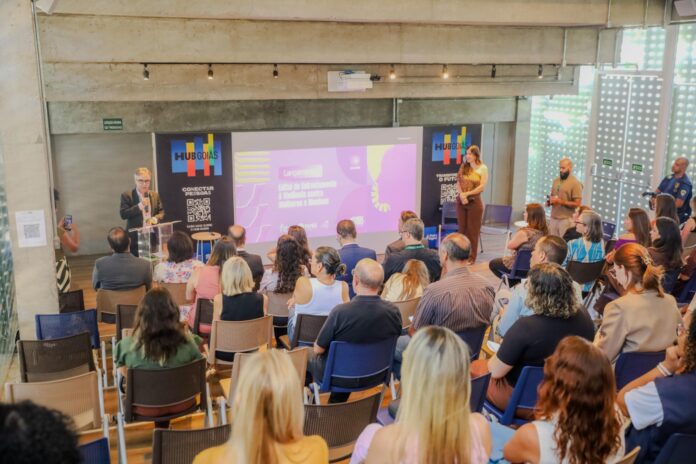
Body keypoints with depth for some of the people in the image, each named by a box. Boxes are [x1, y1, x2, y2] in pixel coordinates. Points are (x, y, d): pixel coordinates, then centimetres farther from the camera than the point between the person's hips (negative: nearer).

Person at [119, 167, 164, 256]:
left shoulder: (154, 195, 11)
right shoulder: (126, 195, -3)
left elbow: (161, 212, 14)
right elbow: (123, 214, -11)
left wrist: (155, 218, -7)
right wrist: (139, 207, -21)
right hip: (135, 238, -4)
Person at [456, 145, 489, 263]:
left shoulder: (483, 168, -3)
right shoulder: (464, 166, 9)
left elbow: (482, 187, -11)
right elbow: (458, 182, 3)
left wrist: (467, 194, -14)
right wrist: (461, 195, -14)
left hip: (474, 201, -4)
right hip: (461, 201, 4)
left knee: (472, 230, 1)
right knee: (462, 229, 9)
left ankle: (471, 257, 8)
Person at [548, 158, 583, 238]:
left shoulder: (575, 183, -9)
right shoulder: (556, 181, 12)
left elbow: (577, 204, -12)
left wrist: (561, 202, -19)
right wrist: (549, 201, 0)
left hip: (566, 219, -6)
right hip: (553, 218, 6)